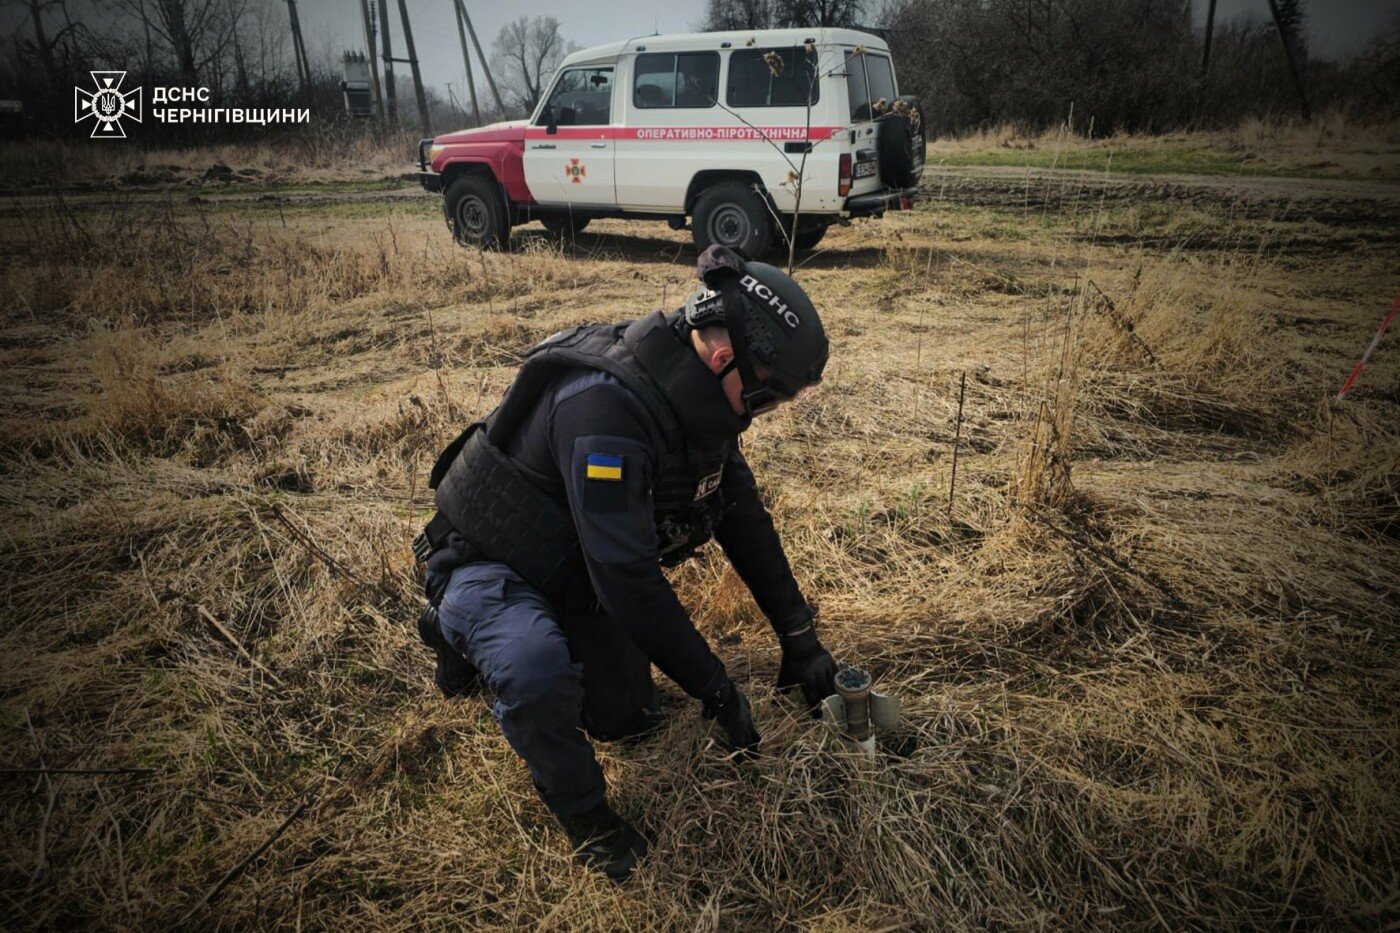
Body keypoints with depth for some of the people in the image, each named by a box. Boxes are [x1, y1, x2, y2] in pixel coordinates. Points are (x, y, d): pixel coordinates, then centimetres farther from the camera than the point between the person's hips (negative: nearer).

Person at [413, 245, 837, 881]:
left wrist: (800, 637, 2)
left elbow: (744, 517, 0)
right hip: (486, 565, -8)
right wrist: (716, 691, -27)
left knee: (626, 720, 14)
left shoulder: (694, 395, -9)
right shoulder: (603, 406, -37)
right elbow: (628, 578, -37)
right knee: (537, 668, -38)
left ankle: (485, 642, 32)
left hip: (571, 575, 8)